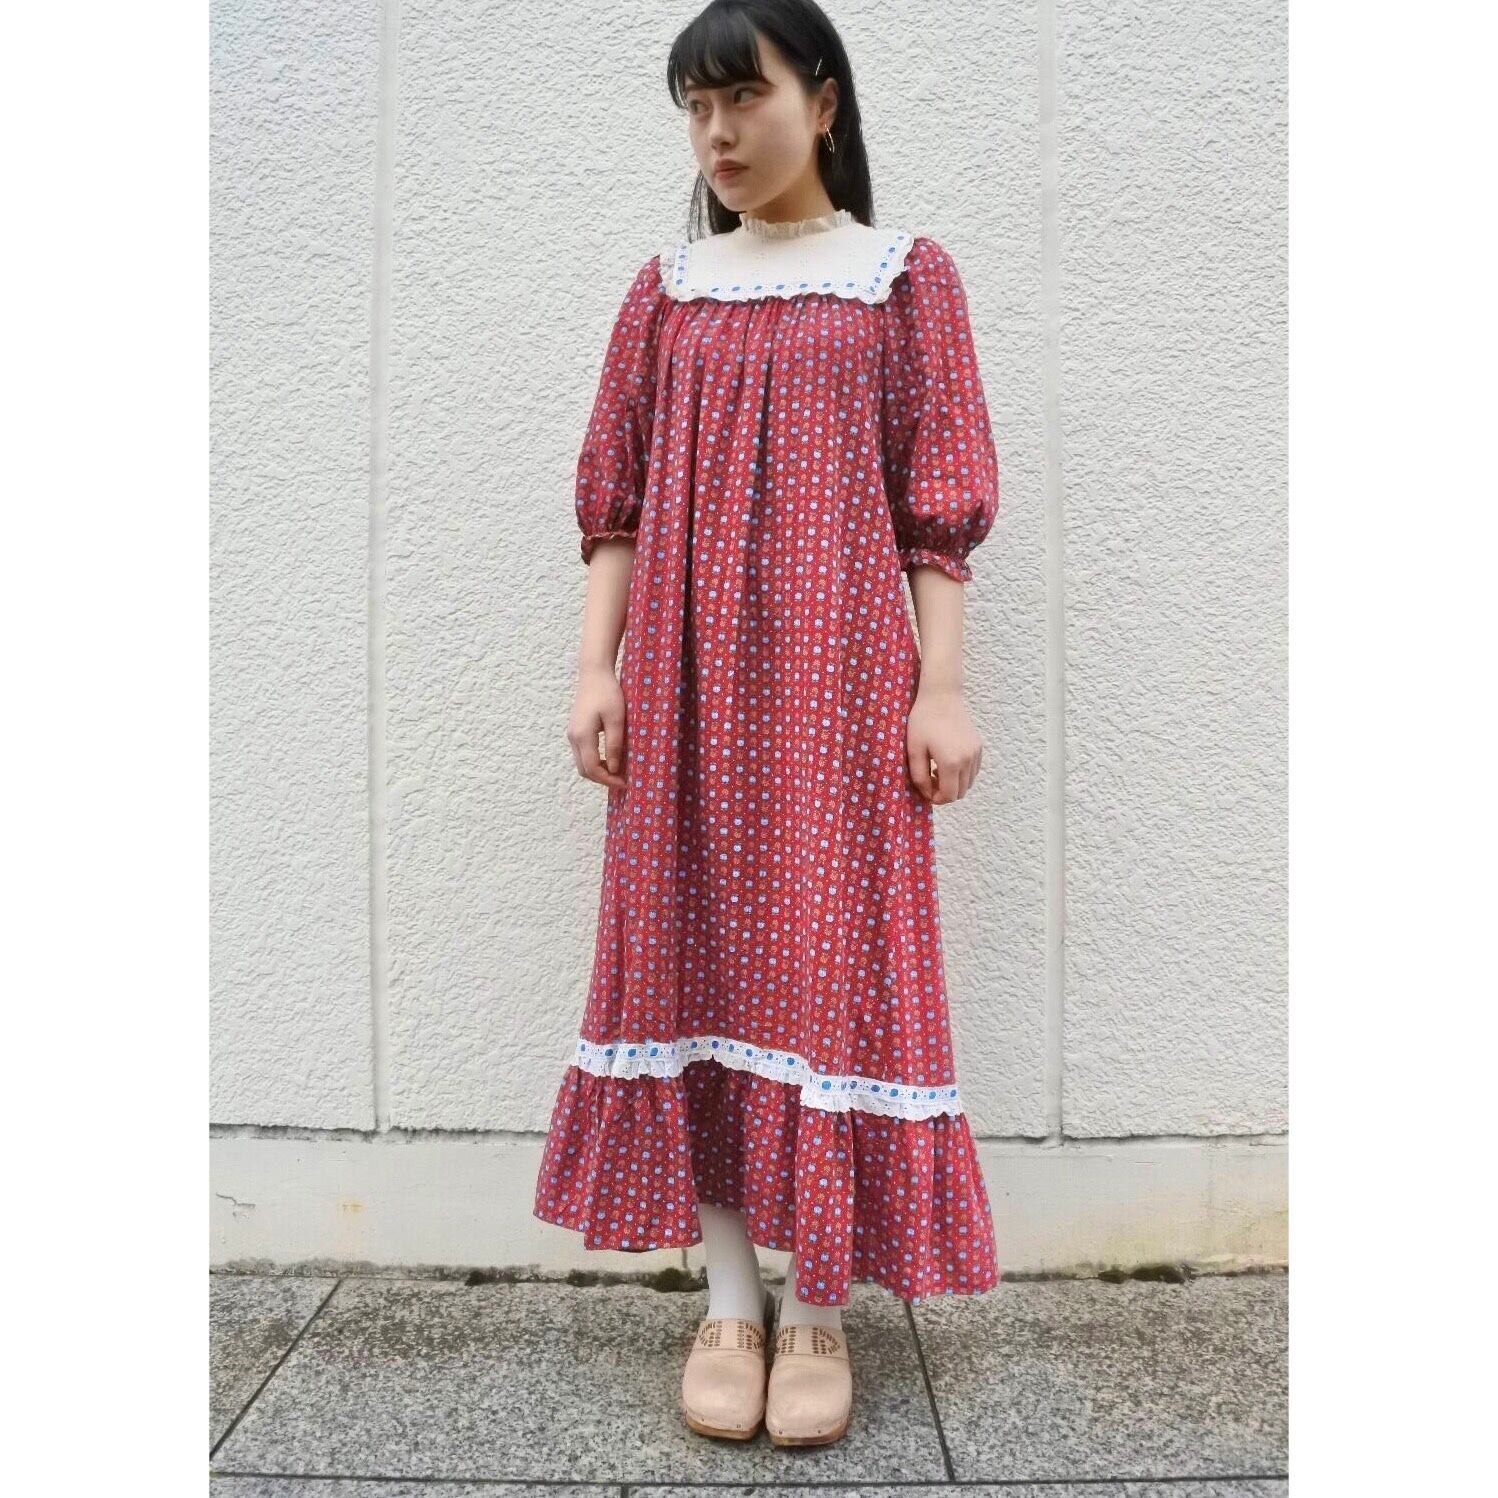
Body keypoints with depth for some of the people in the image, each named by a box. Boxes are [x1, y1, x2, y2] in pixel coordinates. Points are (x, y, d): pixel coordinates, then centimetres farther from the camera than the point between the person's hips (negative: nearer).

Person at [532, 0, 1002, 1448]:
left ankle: (816, 1307, 13)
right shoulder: (666, 288, 14)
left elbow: (941, 506, 1)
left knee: (829, 956, -3)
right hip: (684, 676, 3)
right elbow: (614, 500, 10)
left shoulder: (906, 277, 7)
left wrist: (941, 687, -6)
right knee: (696, 956, 3)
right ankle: (727, 1299, 17)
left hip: (838, 672, -2)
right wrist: (595, 666, 1)